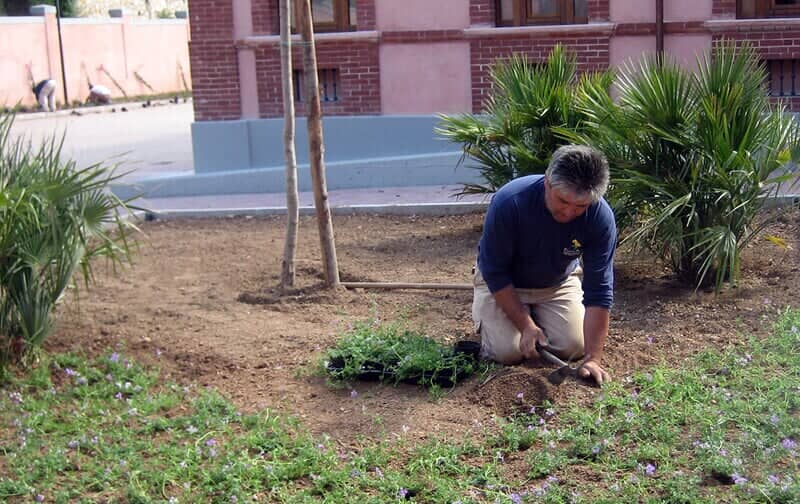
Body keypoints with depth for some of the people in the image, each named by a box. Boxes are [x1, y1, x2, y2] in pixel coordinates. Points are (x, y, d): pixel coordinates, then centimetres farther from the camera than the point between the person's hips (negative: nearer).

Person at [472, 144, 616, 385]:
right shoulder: (508, 202, -35)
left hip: (559, 282, 2)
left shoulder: (601, 218, -28)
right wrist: (525, 325, -23)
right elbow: (495, 271, -22)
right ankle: (482, 311, 15)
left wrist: (593, 359, -30)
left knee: (572, 347, -14)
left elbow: (599, 292, -25)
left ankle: (536, 312, 17)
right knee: (508, 351, -17)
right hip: (504, 284, -2)